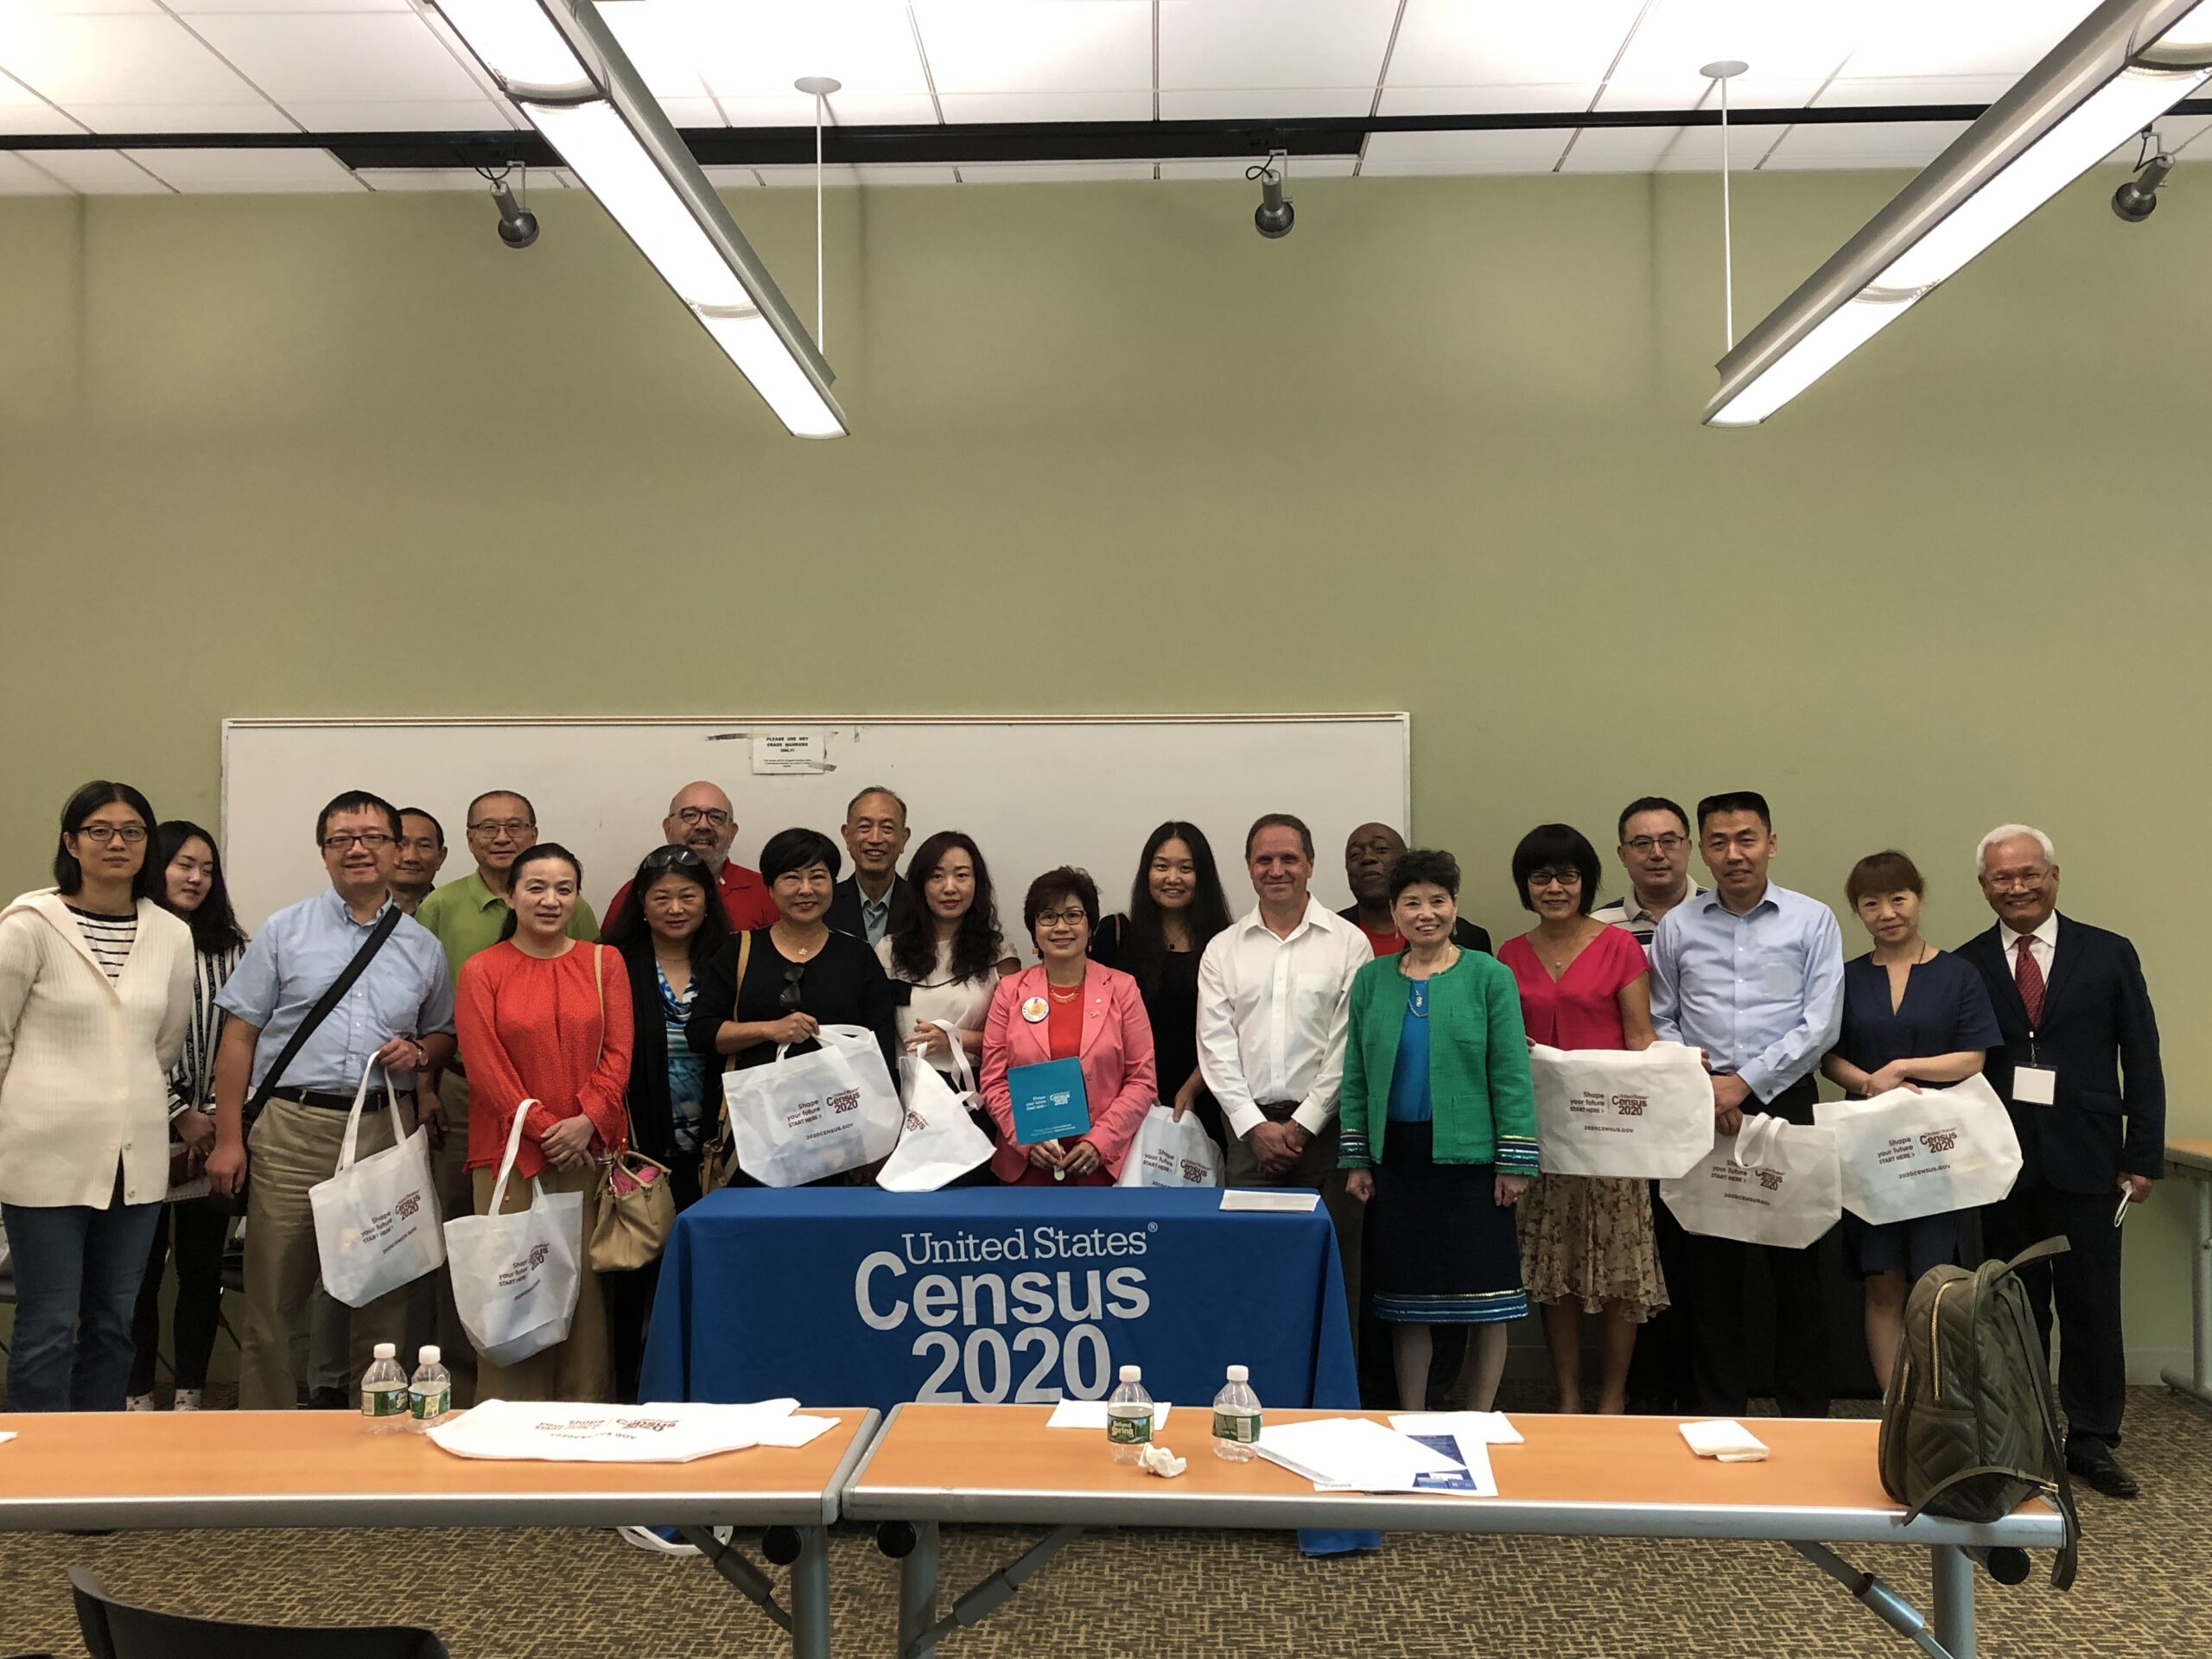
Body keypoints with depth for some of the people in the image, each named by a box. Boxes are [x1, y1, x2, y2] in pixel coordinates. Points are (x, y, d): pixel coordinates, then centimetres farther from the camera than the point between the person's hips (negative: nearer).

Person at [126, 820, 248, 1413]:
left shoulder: (229, 948, 11)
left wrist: (216, 1119, -3)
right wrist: (182, 1116, -8)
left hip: (212, 1135, 4)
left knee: (203, 1268, 8)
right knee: (143, 1270, 4)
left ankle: (190, 1395, 19)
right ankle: (139, 1397, 16)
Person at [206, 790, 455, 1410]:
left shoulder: (422, 947, 11)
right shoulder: (284, 931, 5)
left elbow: (444, 1035, 21)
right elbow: (238, 1037, 3)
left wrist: (419, 1053, -3)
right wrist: (228, 1138, -3)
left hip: (387, 1131, 2)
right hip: (292, 1127, -2)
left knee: (383, 1298, 8)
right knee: (274, 1298, 2)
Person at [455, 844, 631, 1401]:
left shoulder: (604, 963, 10)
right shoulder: (481, 971, 5)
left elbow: (617, 1054, 4)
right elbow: (485, 1066, -2)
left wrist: (587, 1120, -11)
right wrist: (542, 1127, -10)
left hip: (590, 1150, 2)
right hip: (510, 1152, -1)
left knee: (587, 1286, 2)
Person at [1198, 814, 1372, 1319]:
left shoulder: (1348, 943, 2)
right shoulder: (1222, 949, 9)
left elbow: (1348, 1045, -3)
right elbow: (1216, 1046, 4)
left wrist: (1302, 1124, -8)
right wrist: (1255, 1126, -6)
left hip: (1322, 1126, -2)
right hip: (1249, 1129, 2)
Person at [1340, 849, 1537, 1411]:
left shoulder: (1489, 977, -3)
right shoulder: (1372, 979, 5)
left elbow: (1511, 1075, -4)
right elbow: (1356, 1076, 8)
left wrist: (1514, 1163, -8)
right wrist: (1356, 1159, 4)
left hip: (1470, 1158, -2)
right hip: (1398, 1159, 3)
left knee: (1487, 1304, 3)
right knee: (1407, 1303, 11)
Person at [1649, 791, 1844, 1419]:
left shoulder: (1812, 921, 1)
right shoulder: (1677, 927, 7)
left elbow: (1820, 1025, -5)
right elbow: (1660, 1023, 8)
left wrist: (1744, 1082, -11)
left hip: (1783, 1103, -1)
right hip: (1698, 1111, 2)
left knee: (1796, 1264, 4)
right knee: (1709, 1266, 7)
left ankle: (1804, 1410, 16)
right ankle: (1718, 1409, 18)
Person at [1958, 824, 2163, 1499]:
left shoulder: (2109, 955, 3)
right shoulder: (1966, 965, 3)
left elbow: (2142, 1061, 3)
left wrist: (2143, 1156, -1)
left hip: (2085, 1163, 0)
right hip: (2000, 1165, 0)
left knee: (2092, 1307, 6)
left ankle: (2092, 1442, 20)